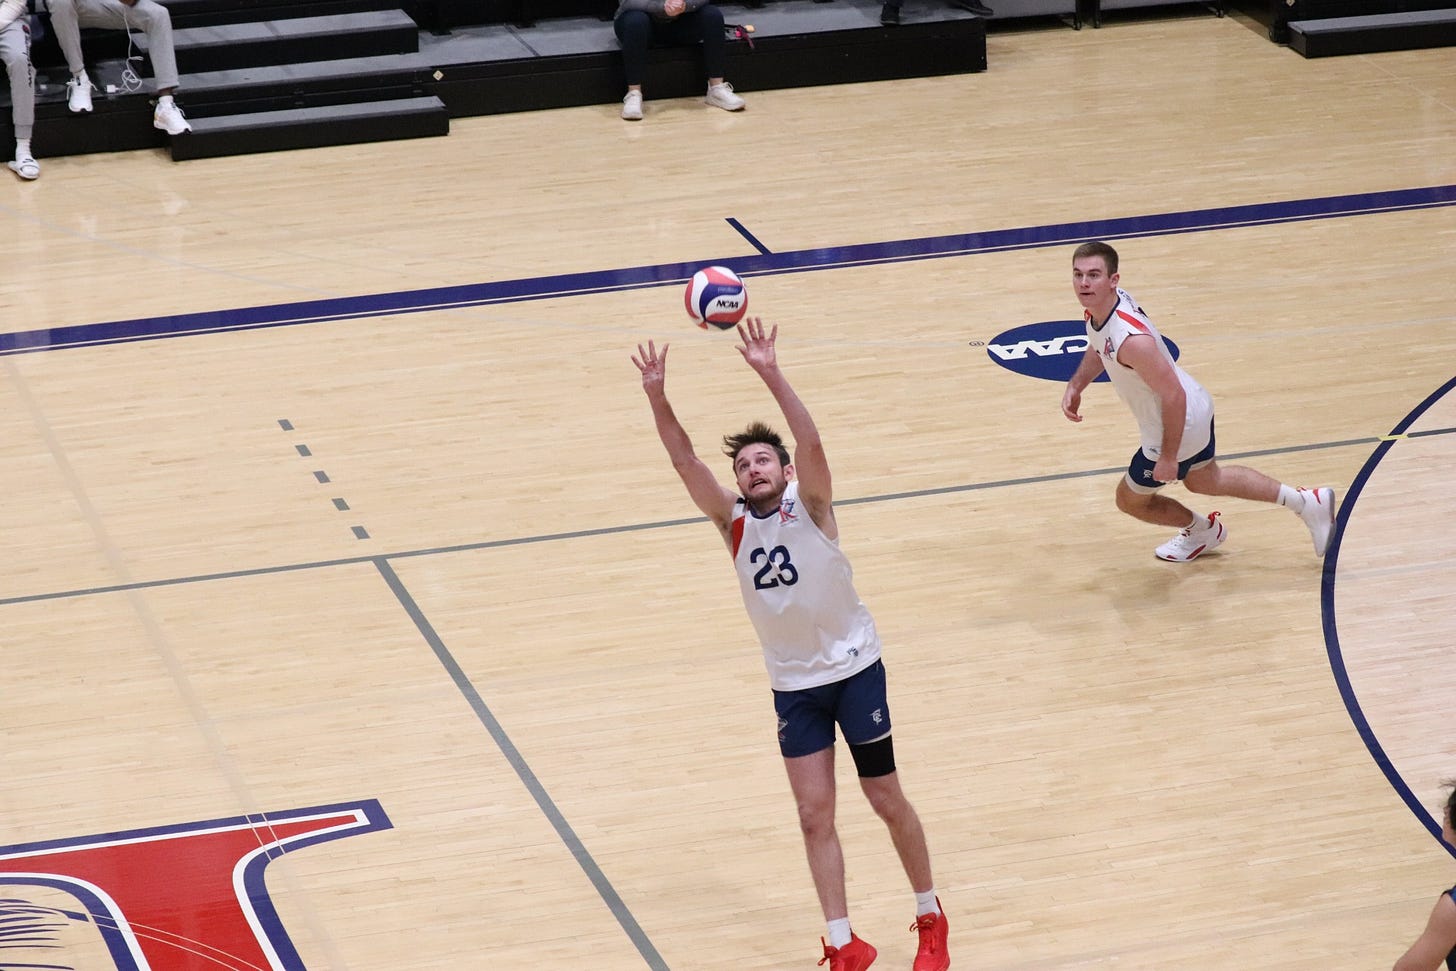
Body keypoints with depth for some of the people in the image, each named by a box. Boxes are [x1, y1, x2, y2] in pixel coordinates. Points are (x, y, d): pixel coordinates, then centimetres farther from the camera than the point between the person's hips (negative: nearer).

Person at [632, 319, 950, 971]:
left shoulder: (808, 505, -11)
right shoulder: (733, 520, -3)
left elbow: (810, 440, -29)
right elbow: (685, 461, -14)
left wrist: (771, 375, -41)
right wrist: (657, 398, -29)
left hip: (855, 669, -3)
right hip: (793, 686, 3)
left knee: (887, 801, 5)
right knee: (814, 817, 0)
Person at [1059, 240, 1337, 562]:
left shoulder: (1131, 339, -39)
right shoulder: (1098, 307, -10)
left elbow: (1173, 397, -32)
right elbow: (1099, 349, 14)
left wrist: (1168, 457, -24)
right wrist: (1076, 385, 0)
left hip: (1179, 424, -9)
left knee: (1130, 499, 16)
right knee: (1206, 481, 32)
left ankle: (1202, 530, 43)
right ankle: (1308, 502, 39)